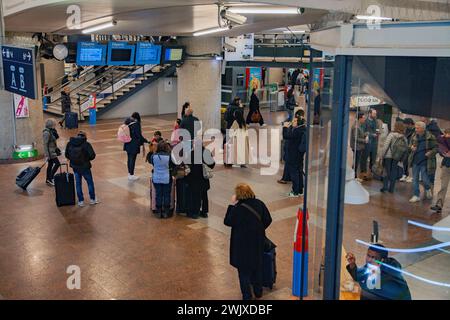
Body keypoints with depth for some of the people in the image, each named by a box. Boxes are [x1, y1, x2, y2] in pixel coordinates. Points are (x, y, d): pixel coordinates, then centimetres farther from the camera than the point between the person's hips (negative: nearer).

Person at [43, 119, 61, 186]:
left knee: (50, 165, 14)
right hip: (50, 151, -9)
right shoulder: (46, 133, -19)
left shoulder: (51, 131, 8)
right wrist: (47, 155, -21)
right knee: (57, 163, -9)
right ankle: (50, 178, -2)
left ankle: (48, 180, 22)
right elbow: (45, 144, -20)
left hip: (52, 151, 9)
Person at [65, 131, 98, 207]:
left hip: (75, 167, 4)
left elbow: (66, 155, 6)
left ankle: (80, 201, 19)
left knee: (78, 183, 14)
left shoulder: (70, 143, 0)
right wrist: (87, 159, 1)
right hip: (84, 167, -4)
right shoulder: (86, 144, -14)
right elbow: (92, 155, -19)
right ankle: (93, 199, 24)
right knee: (90, 182, 14)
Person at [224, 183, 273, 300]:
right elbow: (268, 220, 1)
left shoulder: (238, 208, -24)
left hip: (242, 243, -5)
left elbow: (227, 222, -13)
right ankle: (258, 291, 35)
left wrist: (232, 205, -12)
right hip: (258, 241, 5)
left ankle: (247, 295, 18)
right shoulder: (259, 203, -7)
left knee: (244, 269, 11)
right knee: (257, 266, 22)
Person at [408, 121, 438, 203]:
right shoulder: (414, 137, 3)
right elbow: (411, 145, 19)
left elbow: (436, 148, -4)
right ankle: (416, 196, 18)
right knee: (415, 179, 7)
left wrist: (430, 153, -21)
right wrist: (411, 147, -3)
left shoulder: (430, 137, -10)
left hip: (425, 162, -4)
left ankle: (428, 190, 32)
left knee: (424, 179, -1)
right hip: (415, 161, 5)